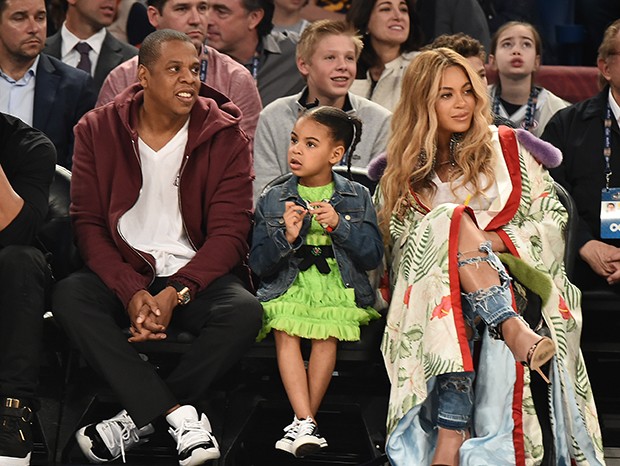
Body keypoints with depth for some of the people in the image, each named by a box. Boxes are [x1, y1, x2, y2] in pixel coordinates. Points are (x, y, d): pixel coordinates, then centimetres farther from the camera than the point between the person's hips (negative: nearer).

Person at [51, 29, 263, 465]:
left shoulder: (225, 136, -1)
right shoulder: (98, 130, 2)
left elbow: (229, 233, -6)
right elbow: (88, 223, -2)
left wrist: (175, 293, -21)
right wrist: (131, 292, -19)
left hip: (197, 274, -1)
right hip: (124, 271, 1)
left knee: (245, 311, -31)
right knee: (69, 295, -30)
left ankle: (140, 416, -21)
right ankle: (180, 414, -33)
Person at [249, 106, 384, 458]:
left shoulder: (357, 197, 9)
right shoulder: (274, 201, 10)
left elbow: (374, 256, 1)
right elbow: (259, 264, 5)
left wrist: (340, 226, -13)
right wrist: (286, 237, -13)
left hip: (338, 287, -1)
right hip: (288, 286, 1)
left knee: (327, 333, -30)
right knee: (286, 331, -30)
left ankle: (302, 423, -22)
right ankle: (306, 424, -33)